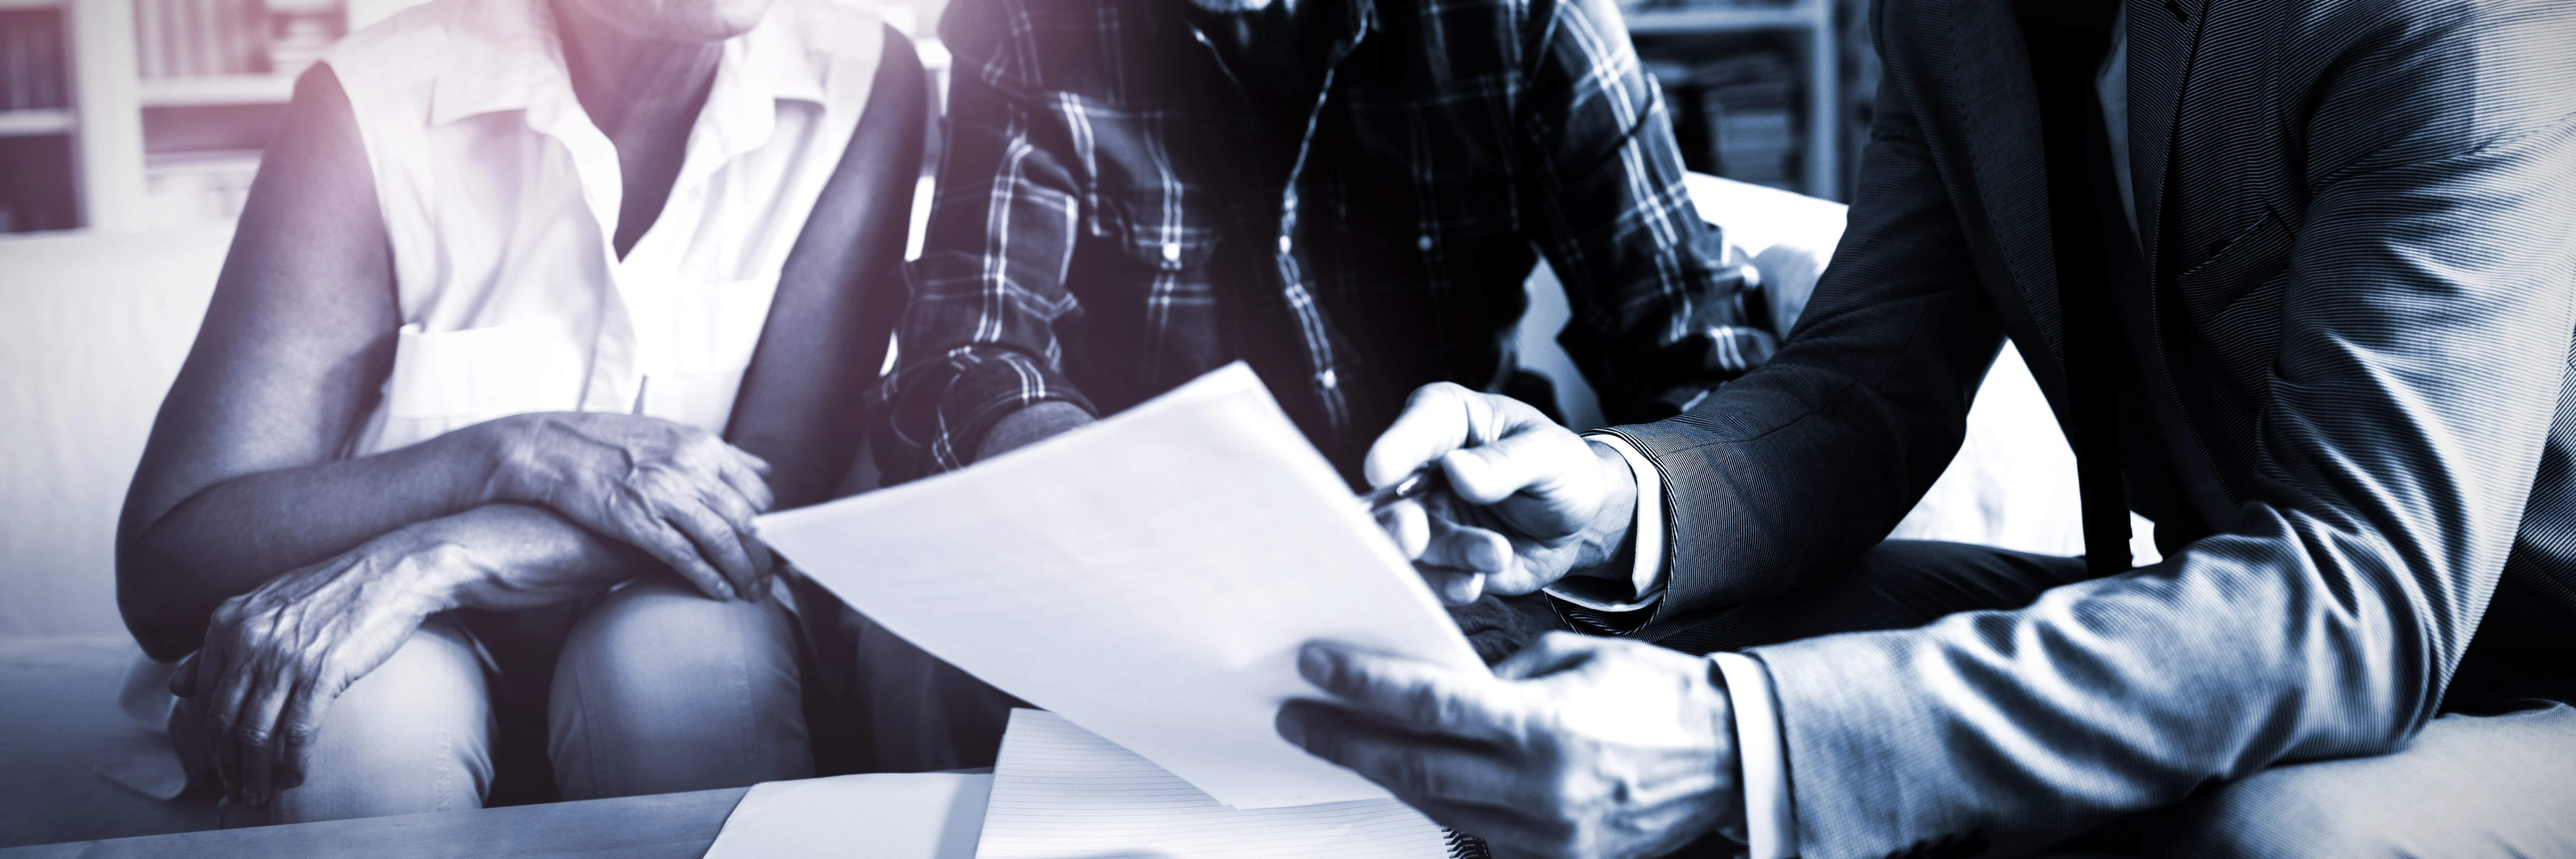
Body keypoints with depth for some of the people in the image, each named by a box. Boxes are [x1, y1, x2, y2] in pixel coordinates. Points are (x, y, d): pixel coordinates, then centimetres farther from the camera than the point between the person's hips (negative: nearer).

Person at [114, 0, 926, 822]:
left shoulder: (863, 79, -14)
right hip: (418, 638, -1)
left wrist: (436, 563, -31)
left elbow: (780, 485, -19)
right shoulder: (376, 105, -18)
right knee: (370, 706, -33)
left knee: (691, 653, -32)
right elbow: (160, 572, -20)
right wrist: (521, 452, -33)